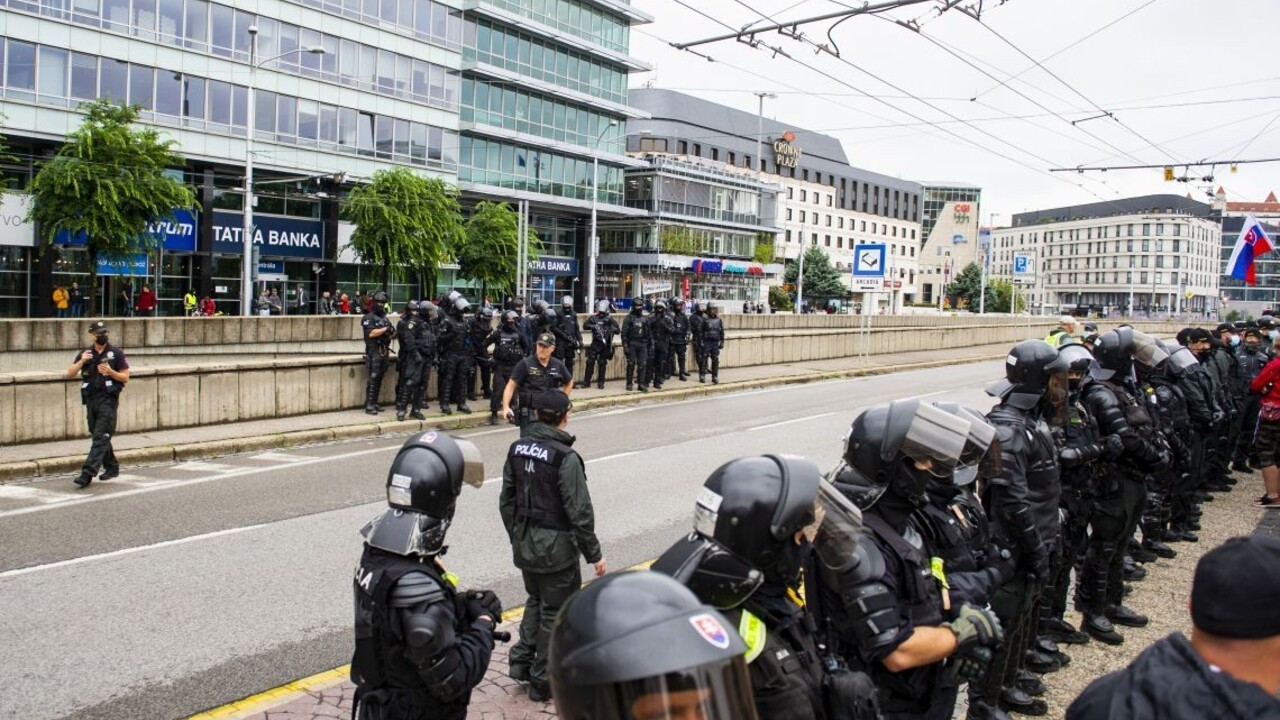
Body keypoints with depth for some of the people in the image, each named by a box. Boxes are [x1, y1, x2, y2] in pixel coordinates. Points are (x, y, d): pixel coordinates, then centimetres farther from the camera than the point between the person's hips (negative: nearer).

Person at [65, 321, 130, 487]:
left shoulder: (116, 353, 0)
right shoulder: (85, 354, 11)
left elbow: (125, 378, 1)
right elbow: (70, 375, 4)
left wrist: (110, 372, -17)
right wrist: (81, 362, -12)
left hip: (108, 400, -5)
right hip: (91, 399, 5)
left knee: (101, 437, -11)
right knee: (98, 436, 12)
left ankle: (88, 472, -16)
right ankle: (112, 467, 26)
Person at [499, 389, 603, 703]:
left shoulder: (518, 449, -1)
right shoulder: (565, 457, -21)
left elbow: (507, 500, 8)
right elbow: (579, 512, -19)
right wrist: (594, 554, -9)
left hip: (525, 544, 6)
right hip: (556, 547, -6)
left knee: (535, 601, 26)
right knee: (555, 613, 8)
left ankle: (522, 660, 26)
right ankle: (542, 682, 18)